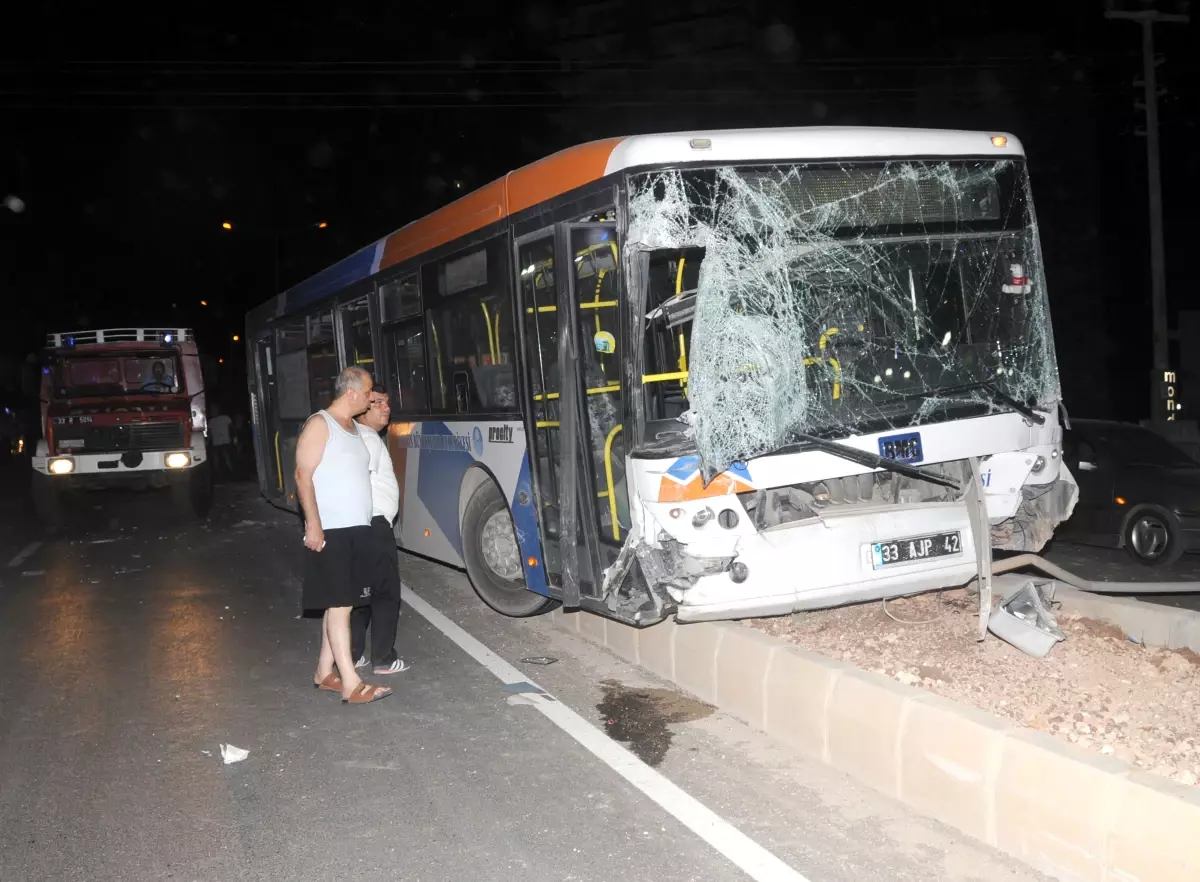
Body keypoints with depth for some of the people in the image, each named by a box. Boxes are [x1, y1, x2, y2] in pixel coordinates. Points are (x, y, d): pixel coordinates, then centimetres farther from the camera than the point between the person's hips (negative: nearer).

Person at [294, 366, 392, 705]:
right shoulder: (319, 424, -8)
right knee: (339, 604, -7)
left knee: (341, 603, 12)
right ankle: (351, 684, -7)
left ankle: (325, 671, 22)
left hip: (357, 529, 8)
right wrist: (313, 524, -19)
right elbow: (303, 476, -14)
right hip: (330, 531, -8)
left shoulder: (354, 427, 17)